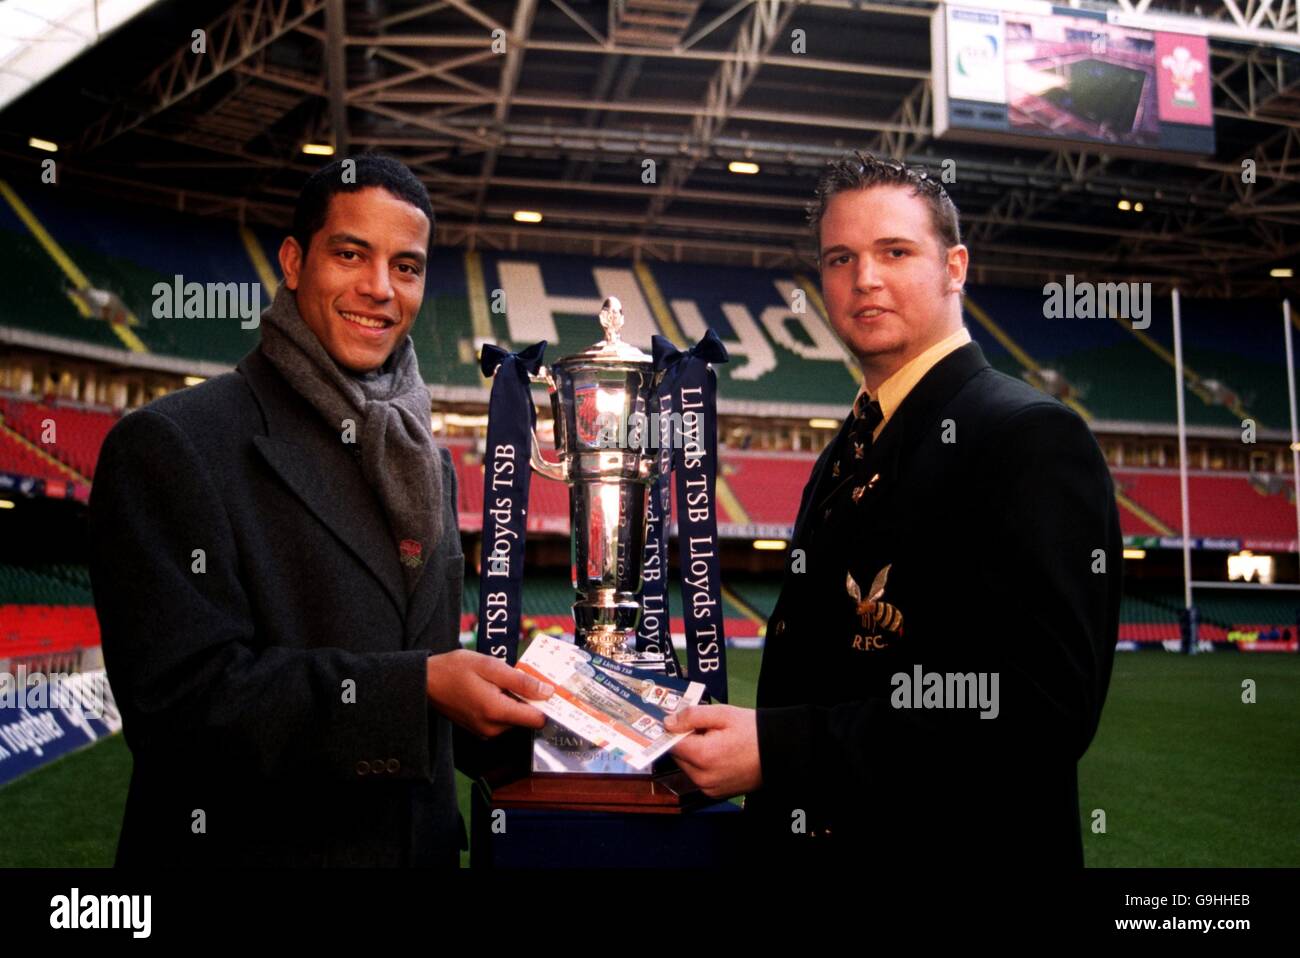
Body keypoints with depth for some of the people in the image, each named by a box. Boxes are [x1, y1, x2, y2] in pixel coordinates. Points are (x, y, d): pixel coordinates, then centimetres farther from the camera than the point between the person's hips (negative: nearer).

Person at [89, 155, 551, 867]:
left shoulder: (428, 463, 8)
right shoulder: (172, 445, -14)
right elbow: (181, 696, -21)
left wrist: (509, 695, -3)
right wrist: (423, 688, -27)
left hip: (421, 844, 6)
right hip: (249, 844, -6)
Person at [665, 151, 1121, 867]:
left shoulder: (1031, 439, -16)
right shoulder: (841, 460, 11)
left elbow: (1044, 705, -26)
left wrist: (778, 750, -27)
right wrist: (725, 728, -3)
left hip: (963, 845, -7)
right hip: (817, 839, 8)